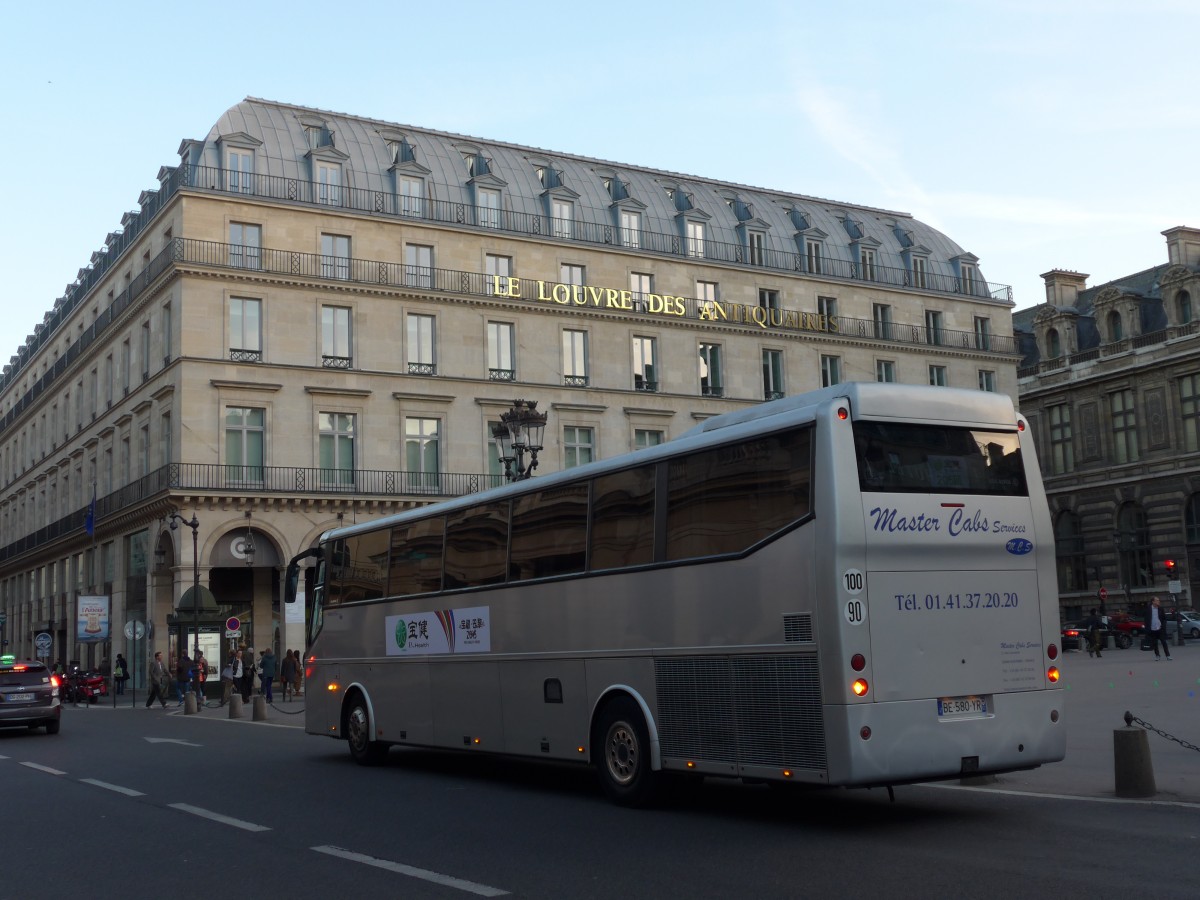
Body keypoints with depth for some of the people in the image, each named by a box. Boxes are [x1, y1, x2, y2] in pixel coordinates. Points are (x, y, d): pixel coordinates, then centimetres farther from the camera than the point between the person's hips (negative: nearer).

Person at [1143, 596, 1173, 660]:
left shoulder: (1160, 608, 3)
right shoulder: (1148, 609, -2)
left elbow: (1164, 618, 8)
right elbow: (1146, 619, 0)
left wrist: (1163, 626, -4)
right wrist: (1147, 628, -5)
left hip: (1160, 629, 0)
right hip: (1152, 629, 0)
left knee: (1164, 642, -3)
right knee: (1154, 644, 7)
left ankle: (1168, 655, 1)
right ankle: (1157, 656, 19)